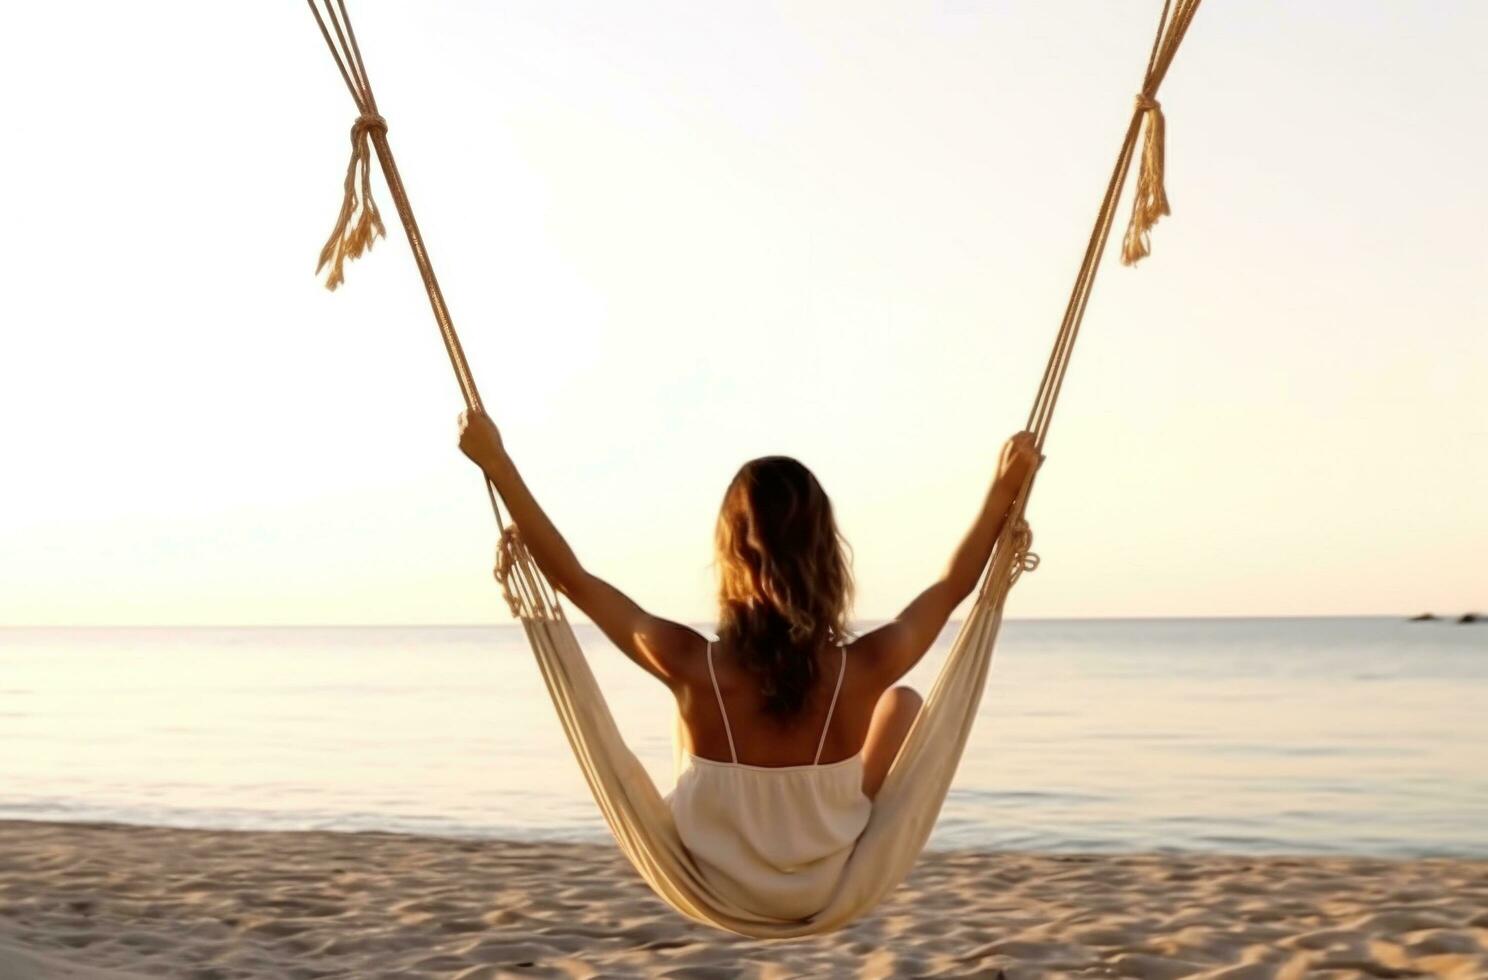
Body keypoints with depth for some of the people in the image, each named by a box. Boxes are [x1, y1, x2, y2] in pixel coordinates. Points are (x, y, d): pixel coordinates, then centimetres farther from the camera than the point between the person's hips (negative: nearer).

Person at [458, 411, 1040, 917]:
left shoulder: (692, 667, -29)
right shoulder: (863, 670, -28)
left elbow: (571, 578, -16)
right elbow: (954, 584, -9)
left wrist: (496, 462, -10)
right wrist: (1006, 489, 1)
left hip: (719, 893, 1)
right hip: (833, 893, 0)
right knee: (904, 702, 18)